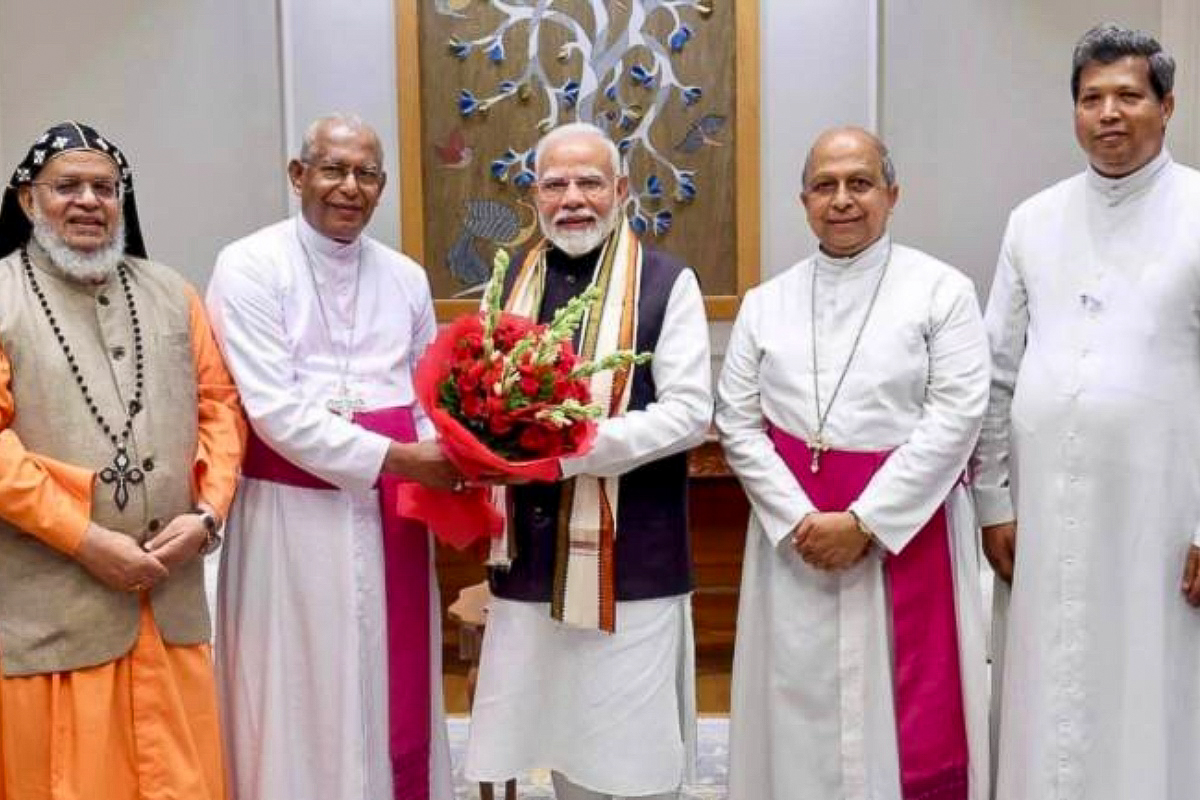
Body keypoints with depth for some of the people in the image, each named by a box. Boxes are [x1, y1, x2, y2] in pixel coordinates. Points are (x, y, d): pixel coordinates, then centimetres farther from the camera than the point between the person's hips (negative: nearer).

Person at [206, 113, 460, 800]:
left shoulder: (407, 277, 9)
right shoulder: (250, 267, -7)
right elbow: (275, 412, -15)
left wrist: (445, 467, -6)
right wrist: (394, 458, -18)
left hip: (392, 515, 5)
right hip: (297, 514, -4)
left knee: (396, 689, 14)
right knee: (304, 702, 7)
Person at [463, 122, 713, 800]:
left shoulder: (667, 282, -4)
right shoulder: (511, 283, 11)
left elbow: (691, 411, -11)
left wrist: (574, 448, -20)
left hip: (631, 557, -4)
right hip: (534, 554, 5)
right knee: (562, 737, 15)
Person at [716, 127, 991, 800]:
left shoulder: (943, 290, -2)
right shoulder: (766, 302, 8)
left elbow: (956, 417, -9)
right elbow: (737, 421, 3)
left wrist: (864, 521, -14)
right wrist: (799, 520, -9)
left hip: (907, 528, -2)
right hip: (793, 535, 3)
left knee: (911, 715, 4)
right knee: (801, 705, 10)